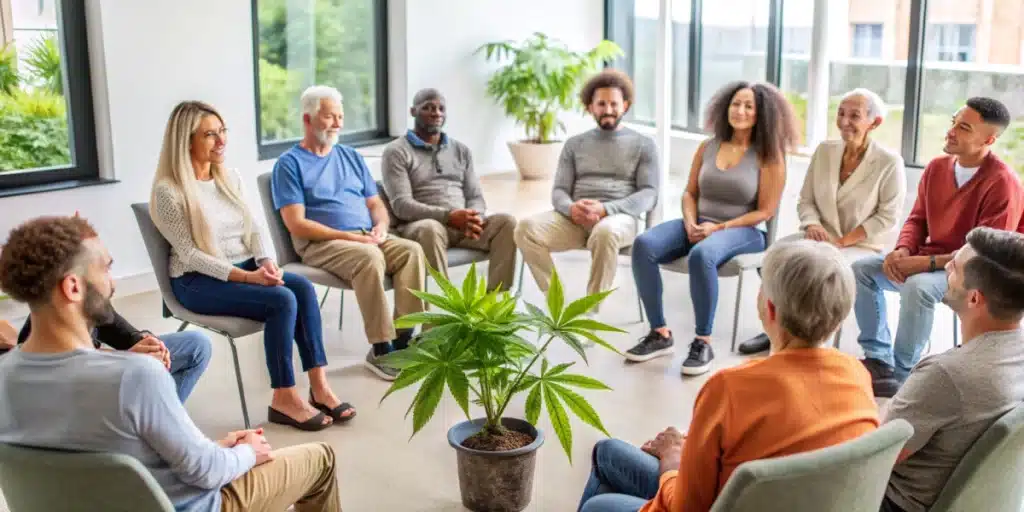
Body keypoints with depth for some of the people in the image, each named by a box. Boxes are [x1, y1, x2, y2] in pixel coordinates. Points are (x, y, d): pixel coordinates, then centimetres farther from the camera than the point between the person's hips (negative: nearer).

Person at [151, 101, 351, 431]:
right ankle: (284, 398, -19)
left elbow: (252, 230, 9)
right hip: (198, 281, -6)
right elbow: (189, 254, -16)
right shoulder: (168, 190, -12)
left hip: (245, 268, 6)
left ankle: (319, 386, -21)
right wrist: (246, 276, -24)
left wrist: (266, 262, -13)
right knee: (282, 300, -28)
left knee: (303, 287, -22)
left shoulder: (230, 178, 10)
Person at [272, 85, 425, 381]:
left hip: (368, 238, 6)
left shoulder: (351, 157, 21)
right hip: (320, 244, -5)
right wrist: (349, 237, -16)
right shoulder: (289, 164, 2)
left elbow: (375, 203, 21)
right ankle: (380, 349, -29)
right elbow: (296, 225, -8)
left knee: (412, 250, -23)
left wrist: (381, 227, -4)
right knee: (369, 258, -35)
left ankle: (403, 339, -23)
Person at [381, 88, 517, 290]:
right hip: (421, 225, -5)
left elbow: (476, 197, 13)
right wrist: (448, 216, -23)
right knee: (431, 229, -40)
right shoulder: (397, 152, 3)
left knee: (506, 222, -22)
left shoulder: (461, 150, 20)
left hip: (463, 225, 5)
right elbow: (401, 205, -10)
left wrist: (475, 217, -13)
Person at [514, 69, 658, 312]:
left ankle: (590, 310, -28)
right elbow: (559, 191, 12)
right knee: (527, 227, -27)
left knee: (605, 232, -41)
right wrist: (571, 209, -15)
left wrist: (605, 209, -17)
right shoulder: (574, 144, 20)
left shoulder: (643, 144, 12)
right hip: (576, 219, 3)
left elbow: (649, 195, 0)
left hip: (619, 218, -3)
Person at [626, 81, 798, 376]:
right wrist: (691, 224, -7)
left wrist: (719, 227, -15)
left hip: (743, 231, -5)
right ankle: (660, 334, -14)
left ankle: (703, 343, -25)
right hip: (699, 226, 5)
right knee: (643, 246, -23)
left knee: (701, 255, -40)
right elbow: (690, 193, 14)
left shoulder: (769, 155, -3)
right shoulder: (708, 147, 11)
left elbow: (765, 211, -6)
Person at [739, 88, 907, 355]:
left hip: (861, 246, -4)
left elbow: (888, 216, -11)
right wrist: (812, 225, -13)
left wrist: (842, 241, -18)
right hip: (820, 237, 4)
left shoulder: (889, 162, -9)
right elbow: (805, 200, 10)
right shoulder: (824, 150, 6)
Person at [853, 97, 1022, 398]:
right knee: (861, 268, -8)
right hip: (926, 261, 8)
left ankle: (902, 372, -20)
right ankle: (877, 357, -3)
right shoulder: (936, 168, 2)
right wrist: (903, 251, -11)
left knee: (918, 286, -36)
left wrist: (927, 263, -27)